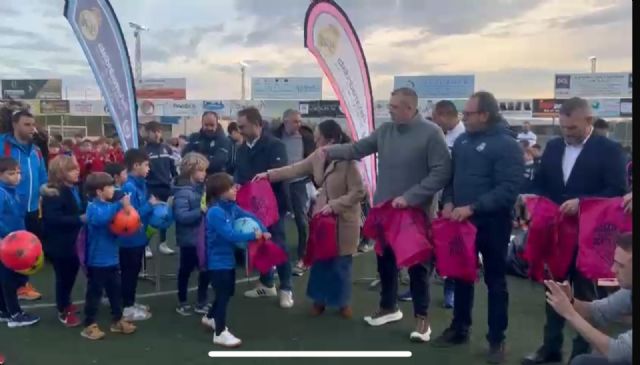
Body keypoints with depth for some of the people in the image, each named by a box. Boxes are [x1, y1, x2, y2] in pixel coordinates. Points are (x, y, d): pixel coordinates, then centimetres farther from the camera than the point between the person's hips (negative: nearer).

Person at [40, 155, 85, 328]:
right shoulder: (53, 194, -19)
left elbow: (81, 210, 16)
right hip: (58, 244, -8)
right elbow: (54, 218, -29)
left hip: (71, 241, 8)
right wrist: (79, 219, -30)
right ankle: (63, 311, 23)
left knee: (71, 272, 19)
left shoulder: (75, 189, 5)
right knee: (64, 276, 4)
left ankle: (65, 303, 41)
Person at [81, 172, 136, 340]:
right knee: (94, 293, 3)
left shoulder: (109, 205, 8)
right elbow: (100, 219, -39)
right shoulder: (93, 207, -15)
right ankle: (89, 326, 15)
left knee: (115, 290, 16)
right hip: (97, 260, -8)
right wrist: (119, 205, -38)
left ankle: (117, 321, 29)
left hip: (111, 258, 8)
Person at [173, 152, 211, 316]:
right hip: (189, 238, -7)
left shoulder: (201, 187, 3)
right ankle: (182, 302, 30)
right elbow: (181, 216, -27)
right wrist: (200, 211, -32)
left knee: (206, 269, 13)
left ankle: (202, 302, 29)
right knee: (186, 270, 11)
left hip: (204, 237, 7)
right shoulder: (182, 191, -18)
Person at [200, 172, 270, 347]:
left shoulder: (231, 207, 2)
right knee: (223, 295, -1)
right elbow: (229, 234, -29)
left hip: (228, 257, 9)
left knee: (228, 292, 21)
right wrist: (253, 236, -23)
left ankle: (210, 317, 43)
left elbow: (250, 217, 7)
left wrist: (263, 230, -7)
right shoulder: (215, 212, -24)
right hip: (218, 260, -9)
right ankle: (220, 333, 13)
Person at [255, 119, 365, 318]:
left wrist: (334, 205, -22)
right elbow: (295, 169, 8)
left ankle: (343, 301, 27)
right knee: (320, 260, 11)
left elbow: (358, 192, -20)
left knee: (340, 263, 6)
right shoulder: (317, 156, -1)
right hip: (322, 215, 5)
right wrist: (269, 174, 6)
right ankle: (320, 299, 29)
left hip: (343, 220, -5)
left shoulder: (347, 161, -21)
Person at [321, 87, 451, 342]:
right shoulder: (384, 130, 4)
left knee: (417, 264, 7)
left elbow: (442, 173, -17)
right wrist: (330, 152, -11)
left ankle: (421, 317, 23)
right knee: (385, 260, 17)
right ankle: (388, 307, 36)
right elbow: (357, 149, 5)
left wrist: (410, 197, -21)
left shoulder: (431, 133, -12)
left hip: (415, 212, -5)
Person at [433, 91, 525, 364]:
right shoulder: (461, 141, 8)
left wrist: (472, 208, -24)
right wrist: (448, 202, -3)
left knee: (495, 281, 7)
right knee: (461, 275, 16)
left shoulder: (506, 145, -12)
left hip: (491, 222, -6)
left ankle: (497, 340, 20)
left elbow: (509, 189, -20)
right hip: (461, 221, 6)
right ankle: (459, 328, 32)